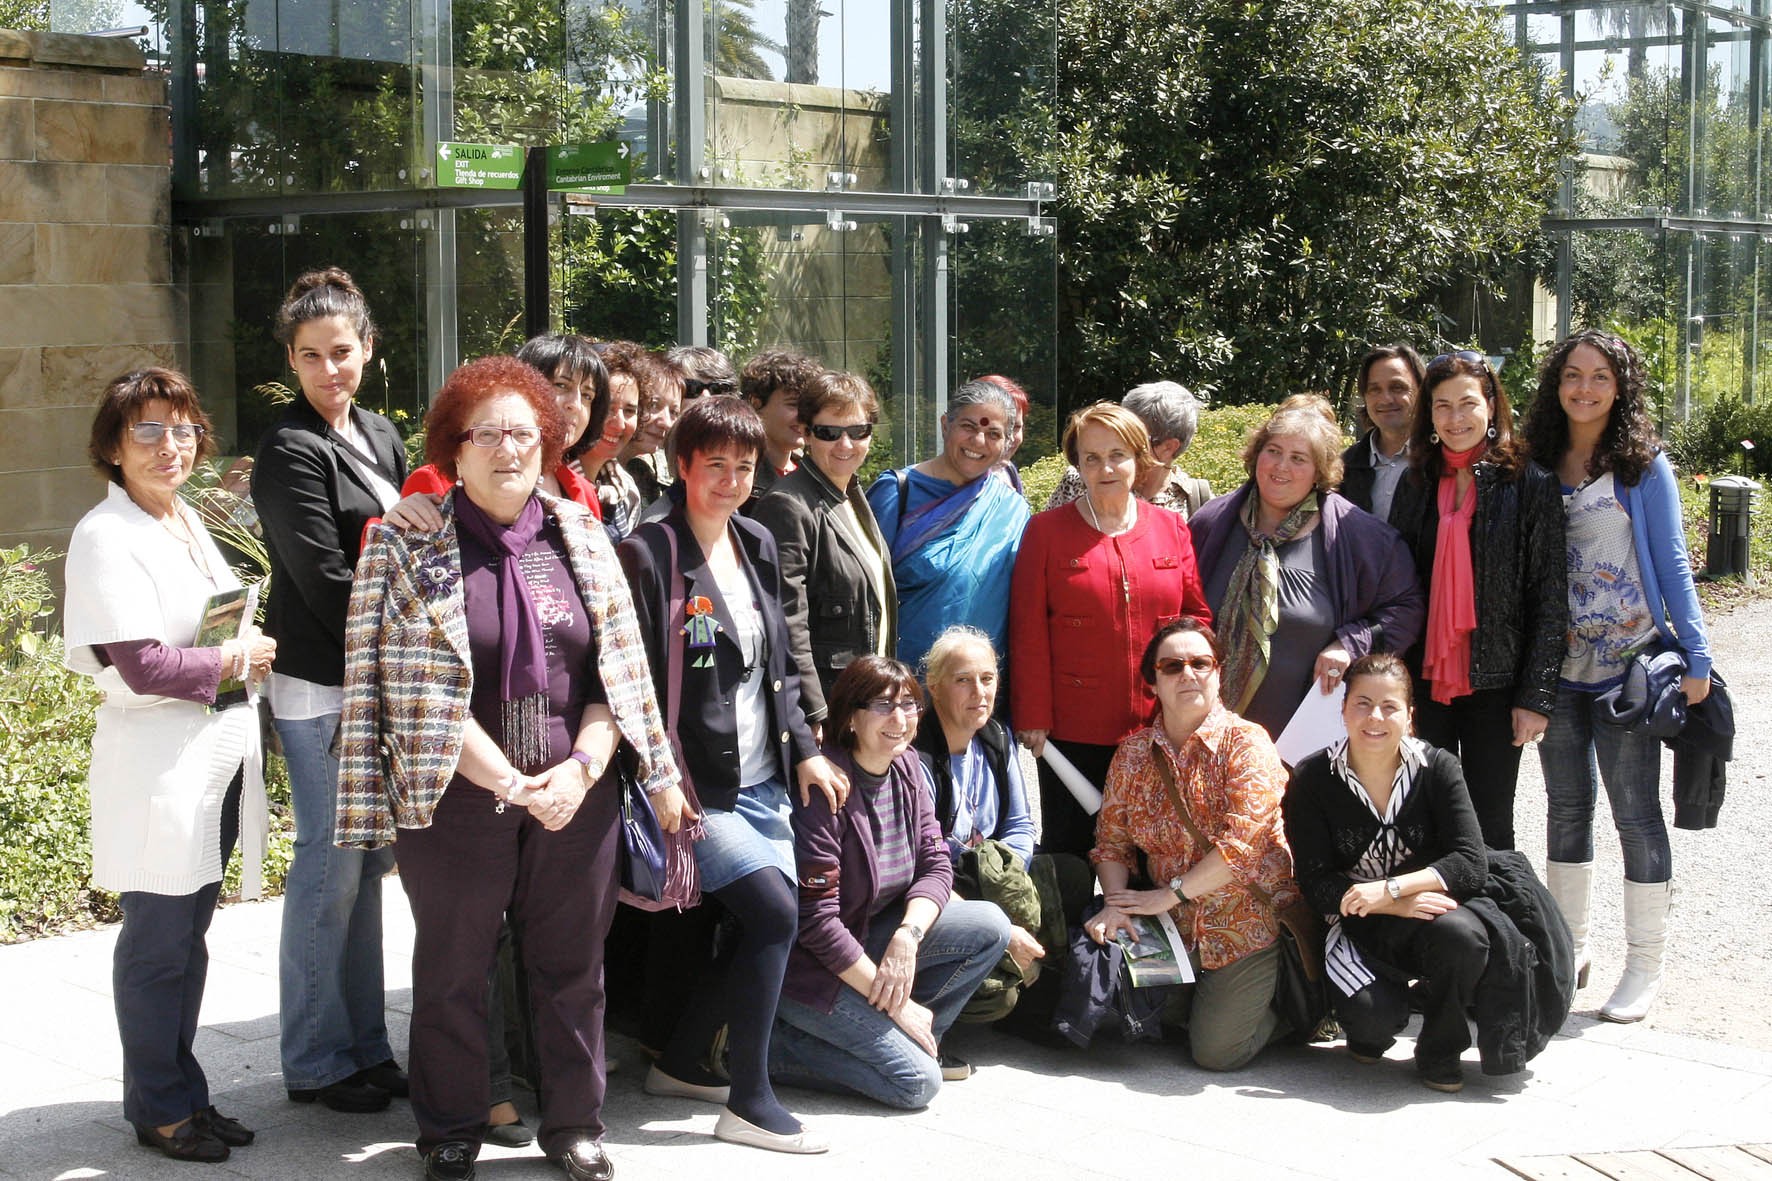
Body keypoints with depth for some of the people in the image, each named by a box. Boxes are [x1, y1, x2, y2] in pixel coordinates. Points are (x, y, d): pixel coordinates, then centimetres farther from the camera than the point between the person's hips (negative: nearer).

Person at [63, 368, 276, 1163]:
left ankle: (185, 1093, 26)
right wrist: (234, 661, -10)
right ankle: (158, 1110, 15)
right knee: (158, 941, 2)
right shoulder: (106, 537, -14)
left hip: (219, 752, 8)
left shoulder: (186, 522, 12)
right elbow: (143, 665, -20)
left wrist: (250, 652, 1)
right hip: (157, 761, -8)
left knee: (189, 933, 15)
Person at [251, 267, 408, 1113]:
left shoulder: (379, 437, 13)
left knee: (366, 862, 12)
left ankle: (363, 1044, 22)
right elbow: (325, 581, -15)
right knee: (330, 863, -2)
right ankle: (316, 1063, 9)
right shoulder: (291, 452, -11)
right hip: (322, 685, -8)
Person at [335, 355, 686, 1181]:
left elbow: (617, 671, 6)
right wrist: (509, 782, -14)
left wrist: (582, 768, -9)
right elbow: (421, 692, -9)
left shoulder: (579, 536, 7)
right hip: (457, 798, -3)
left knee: (572, 964, 10)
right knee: (453, 970, 9)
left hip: (575, 796, 3)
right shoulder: (409, 547, -4)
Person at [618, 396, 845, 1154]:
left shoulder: (759, 546, 11)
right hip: (695, 789, -8)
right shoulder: (649, 554, -11)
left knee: (760, 933, 7)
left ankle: (682, 1063, 28)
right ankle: (749, 1103, -6)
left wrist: (803, 750, 9)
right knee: (772, 914, -17)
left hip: (763, 784, 8)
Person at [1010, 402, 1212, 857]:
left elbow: (1199, 616, 10)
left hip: (1159, 730, 2)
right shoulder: (1047, 530, 1)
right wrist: (1033, 717, -6)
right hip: (1073, 730, -2)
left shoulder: (1172, 528, 8)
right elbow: (1028, 631, -2)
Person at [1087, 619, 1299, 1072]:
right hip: (1177, 931, 5)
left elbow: (1243, 841, -21)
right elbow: (1111, 838, 5)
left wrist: (1169, 894, -18)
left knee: (1216, 1051, -11)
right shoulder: (1133, 753, 4)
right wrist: (1115, 903, -13)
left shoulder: (1246, 742, -12)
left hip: (1249, 922, -5)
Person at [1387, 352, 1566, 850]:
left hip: (1494, 686, -3)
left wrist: (1537, 695, -10)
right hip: (1424, 682, 3)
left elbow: (1550, 599, -5)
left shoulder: (1529, 484, -3)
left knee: (1490, 827, 6)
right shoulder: (1416, 484, 8)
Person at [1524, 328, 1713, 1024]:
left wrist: (1696, 655, -9)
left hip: (1629, 665, -4)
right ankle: (1568, 948, 23)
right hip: (1559, 666, 4)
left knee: (1636, 812, 0)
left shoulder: (1644, 467, -3)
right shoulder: (1539, 466, 7)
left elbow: (1671, 564, -3)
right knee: (1566, 809, 12)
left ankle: (1644, 966, 8)